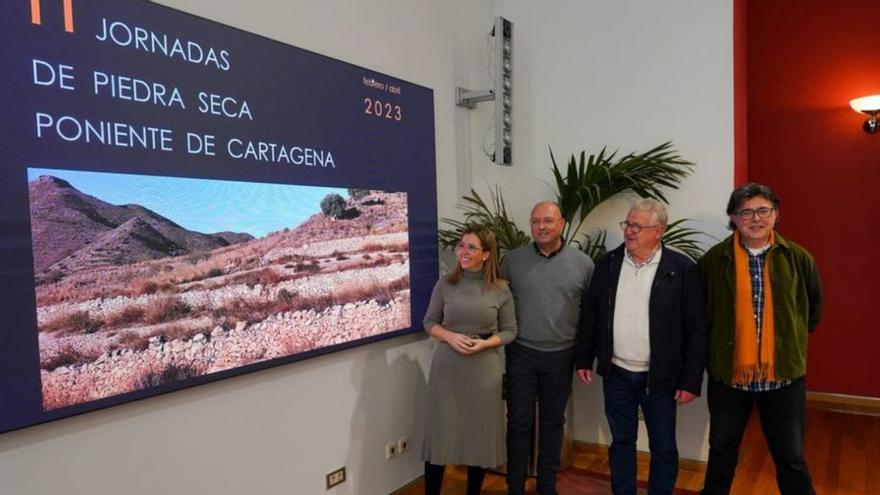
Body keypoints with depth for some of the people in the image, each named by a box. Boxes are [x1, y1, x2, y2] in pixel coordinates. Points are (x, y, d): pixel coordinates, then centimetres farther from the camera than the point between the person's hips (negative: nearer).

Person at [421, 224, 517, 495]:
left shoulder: (501, 289, -3)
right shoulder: (445, 285, -2)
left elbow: (509, 331, 3)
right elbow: (430, 322, 5)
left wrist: (483, 344, -14)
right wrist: (451, 336, -13)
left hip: (484, 368, 0)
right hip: (447, 365, 0)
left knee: (480, 432, 10)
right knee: (440, 431, 5)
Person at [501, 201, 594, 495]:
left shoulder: (583, 263, -3)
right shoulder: (512, 260, -3)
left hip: (561, 356, 1)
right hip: (521, 354, 0)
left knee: (553, 423, 14)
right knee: (519, 422, 7)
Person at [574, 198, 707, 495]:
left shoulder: (682, 269, -10)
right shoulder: (608, 263, 0)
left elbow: (697, 328, -9)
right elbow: (589, 314, 6)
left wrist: (691, 380, -10)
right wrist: (584, 359, 5)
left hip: (659, 378, -3)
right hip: (616, 374, 3)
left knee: (663, 449, 12)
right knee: (621, 443, 16)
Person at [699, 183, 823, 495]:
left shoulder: (798, 258, -4)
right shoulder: (714, 260, -6)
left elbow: (813, 309, 12)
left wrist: (792, 341, 13)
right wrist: (717, 348, 7)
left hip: (784, 375, 0)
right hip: (727, 374, 0)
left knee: (791, 460, 12)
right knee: (722, 453, 17)